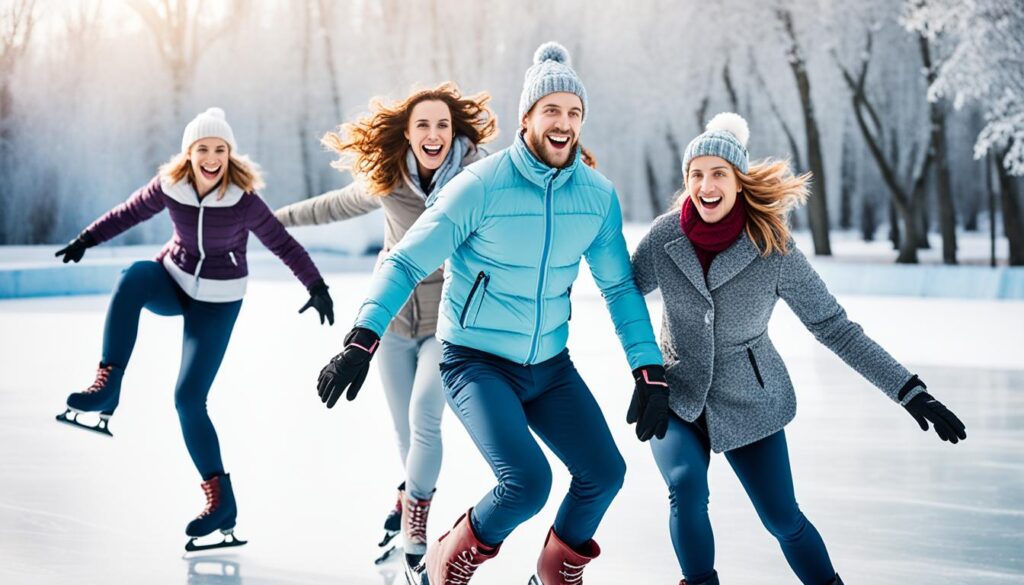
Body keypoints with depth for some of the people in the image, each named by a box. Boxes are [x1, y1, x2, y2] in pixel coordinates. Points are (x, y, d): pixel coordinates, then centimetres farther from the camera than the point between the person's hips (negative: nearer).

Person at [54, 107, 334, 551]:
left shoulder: (243, 201, -21)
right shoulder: (169, 187, -13)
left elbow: (284, 245, -12)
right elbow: (128, 214, 4)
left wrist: (317, 288, -9)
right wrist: (85, 240, 4)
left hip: (218, 301, -3)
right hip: (174, 281, 3)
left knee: (189, 398, -12)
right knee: (133, 278, -33)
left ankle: (220, 498, -1)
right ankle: (107, 385, -28)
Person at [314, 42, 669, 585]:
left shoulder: (598, 194, -3)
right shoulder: (481, 186, -17)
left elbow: (620, 286, 7)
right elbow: (407, 262, -16)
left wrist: (649, 371, 1)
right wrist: (362, 341, -28)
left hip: (549, 364, 5)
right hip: (476, 361, -5)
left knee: (603, 472, -3)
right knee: (527, 482, -23)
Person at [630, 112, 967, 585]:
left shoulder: (773, 250, -17)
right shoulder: (665, 235, -13)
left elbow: (833, 326, -13)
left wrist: (910, 391, -17)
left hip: (749, 403, -1)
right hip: (676, 399, 1)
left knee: (783, 519, 0)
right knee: (687, 490, -23)